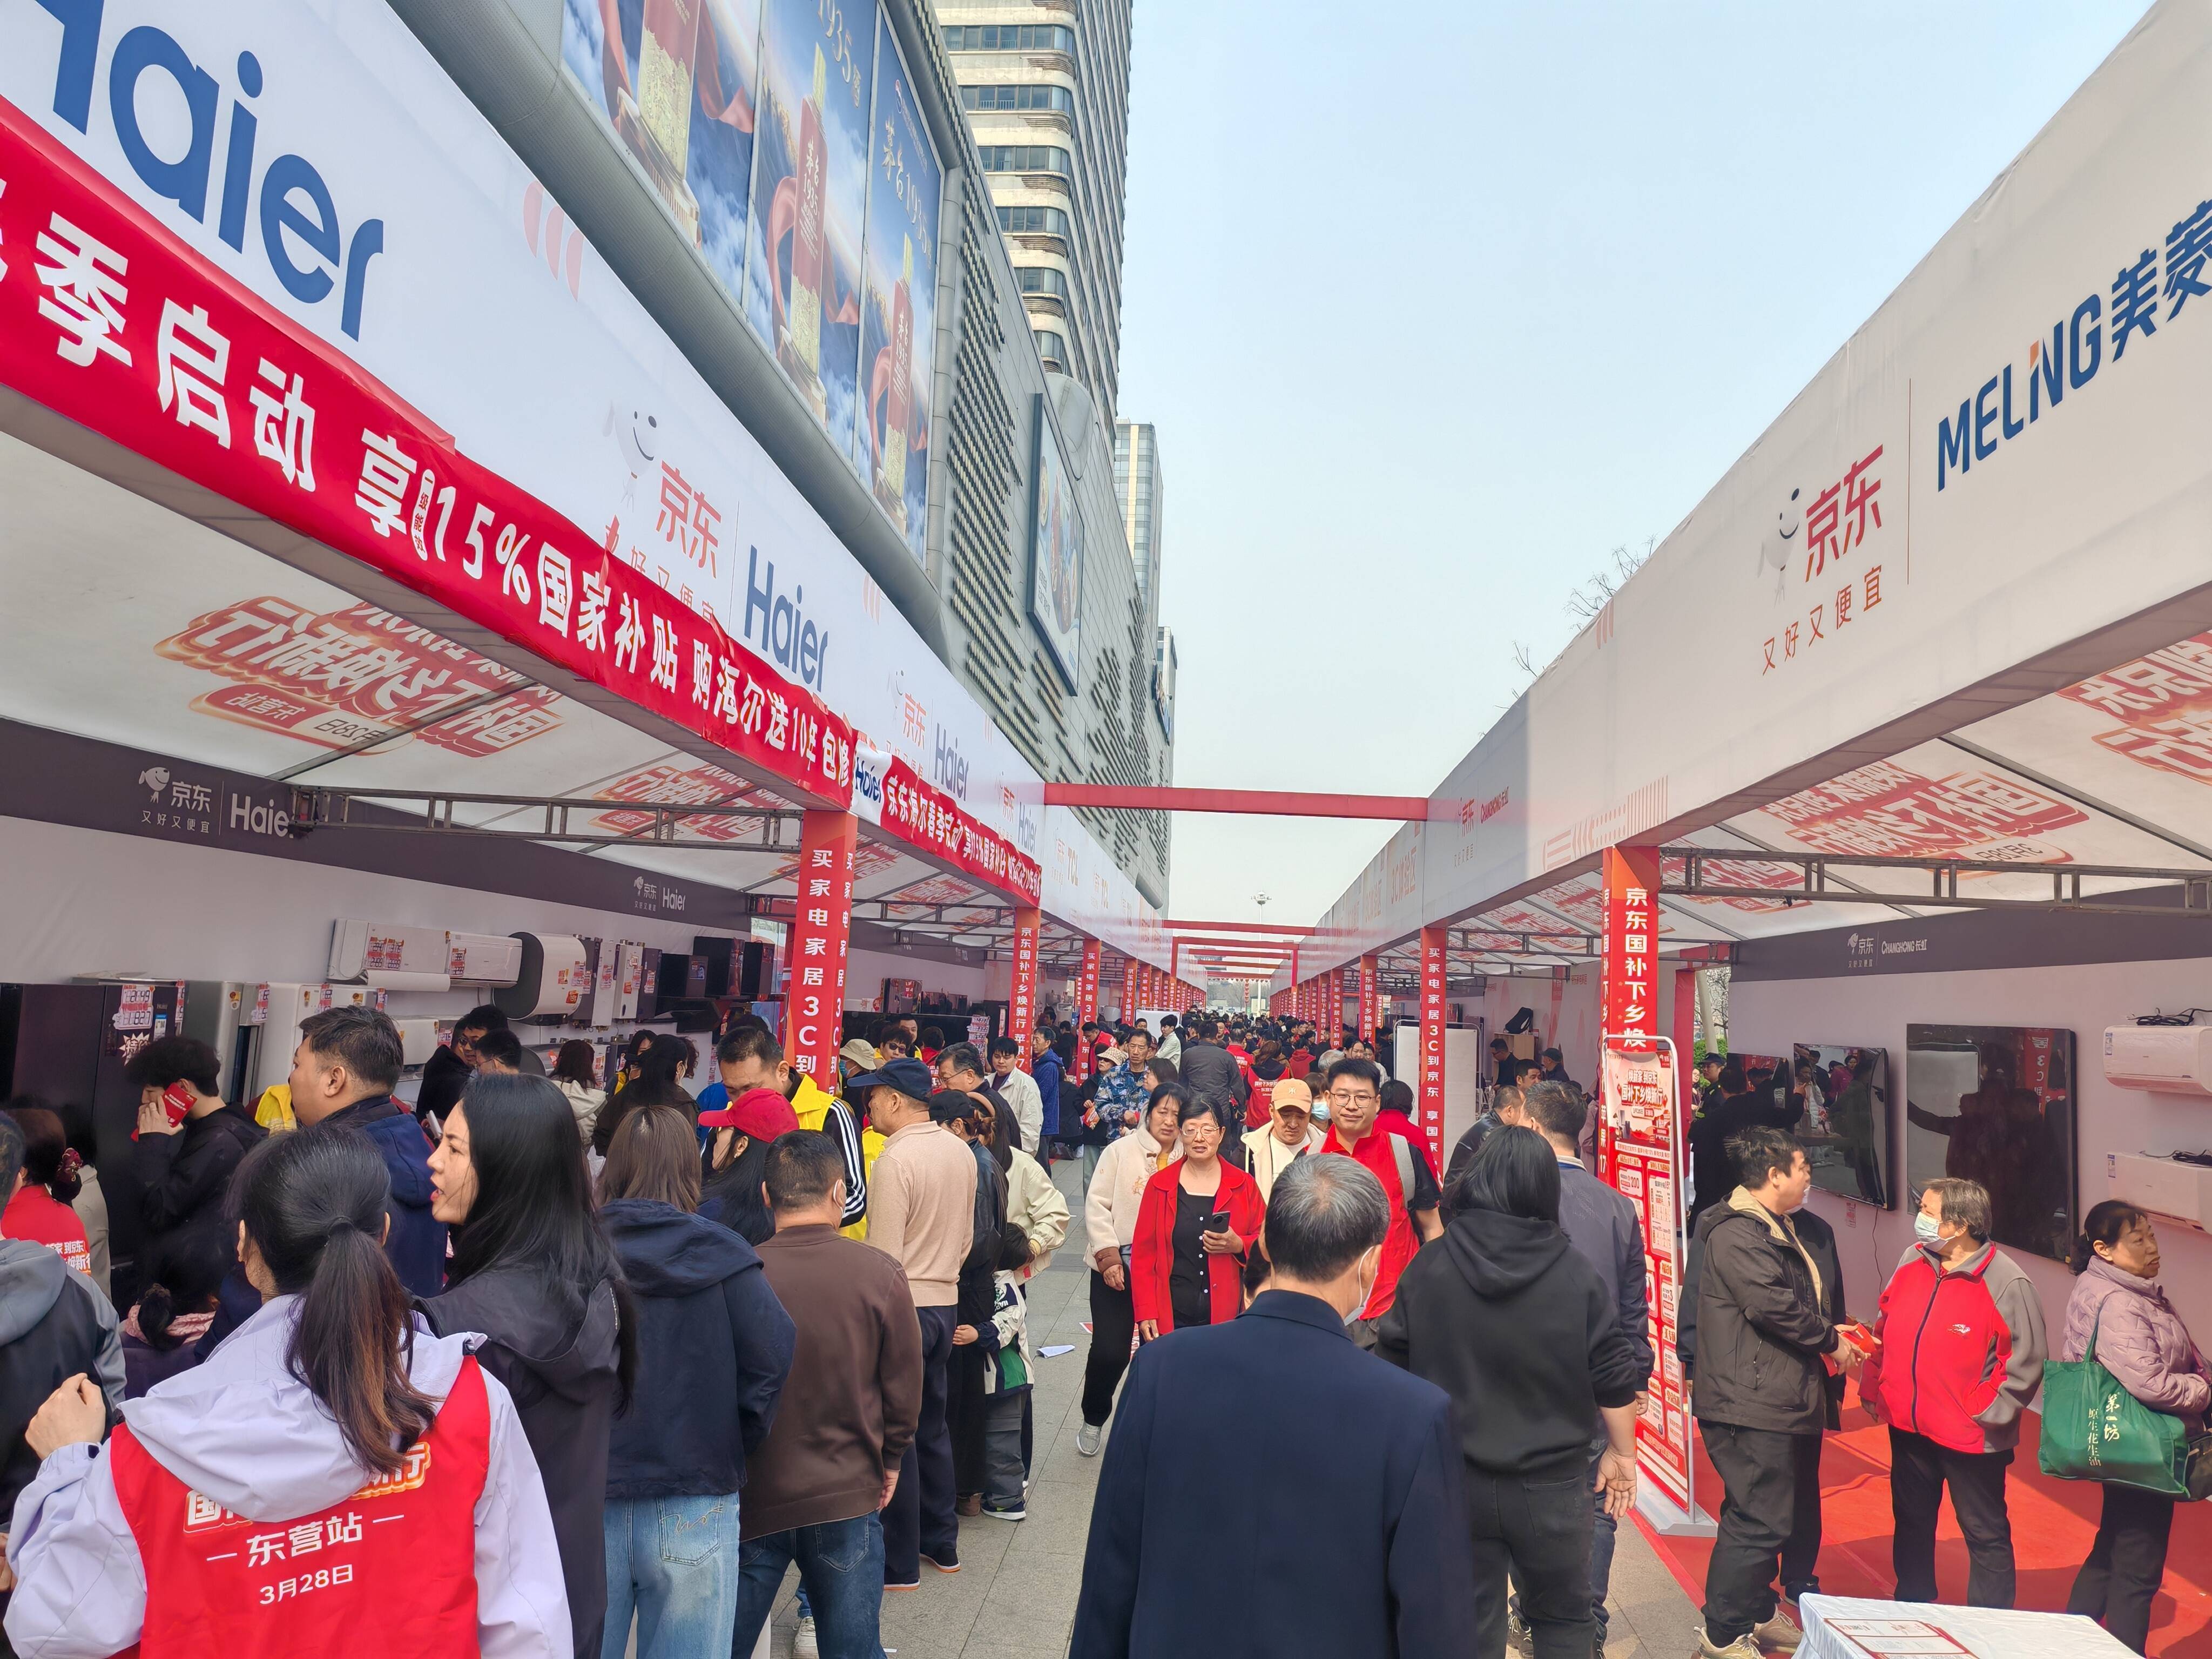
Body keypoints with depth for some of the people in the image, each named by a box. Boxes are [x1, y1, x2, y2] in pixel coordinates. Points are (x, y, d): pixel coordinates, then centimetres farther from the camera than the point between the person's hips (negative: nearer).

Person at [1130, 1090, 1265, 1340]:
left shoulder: (1244, 1185, 4)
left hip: (1225, 1319, 0)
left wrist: (1238, 1245, -13)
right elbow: (1143, 1253, 3)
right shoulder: (1159, 1185, 3)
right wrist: (1146, 1313, -3)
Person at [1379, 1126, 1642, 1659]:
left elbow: (1394, 1368, -1)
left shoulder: (1428, 1268, -10)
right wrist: (1622, 1452, 11)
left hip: (1453, 1485, 1)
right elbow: (1614, 1378, -6)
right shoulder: (1577, 1275, -12)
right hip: (1552, 1486, 0)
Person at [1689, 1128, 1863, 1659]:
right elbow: (1774, 1305, -25)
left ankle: (1758, 1615, 33)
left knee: (1762, 1518, 20)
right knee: (1758, 1522, -7)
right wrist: (1832, 1341, -11)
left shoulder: (1774, 1230, 18)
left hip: (1776, 1403, 11)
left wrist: (1833, 1336, 9)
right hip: (1751, 1405, -11)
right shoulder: (1736, 1234, -18)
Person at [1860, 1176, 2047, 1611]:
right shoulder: (1913, 1262, 1)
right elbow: (1884, 1330, 11)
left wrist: (1984, 1414, -16)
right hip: (1908, 1428, 6)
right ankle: (1911, 1609, 37)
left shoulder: (2007, 1283, -17)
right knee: (1911, 1523, 20)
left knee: (1985, 1535, 9)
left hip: (1971, 1440, -6)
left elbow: (2026, 1363, -14)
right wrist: (1872, 1389, 9)